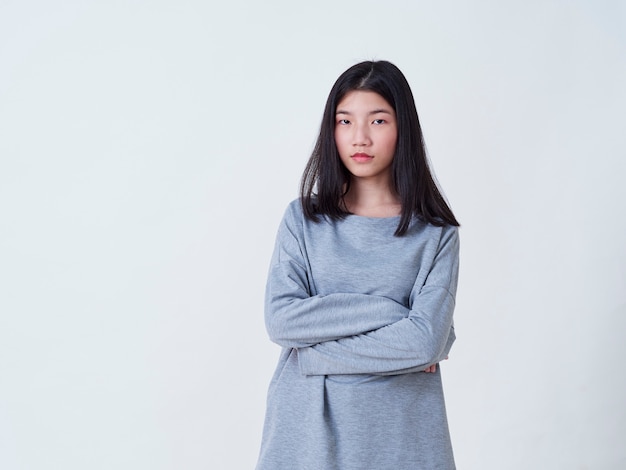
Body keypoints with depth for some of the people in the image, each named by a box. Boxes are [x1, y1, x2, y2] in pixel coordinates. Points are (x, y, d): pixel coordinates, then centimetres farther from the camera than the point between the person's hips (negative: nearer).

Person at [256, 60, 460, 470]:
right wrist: (383, 311, -16)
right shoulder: (303, 218, 0)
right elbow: (280, 319, -10)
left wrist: (314, 352, -13)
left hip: (399, 431, -1)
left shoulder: (436, 233, -4)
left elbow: (426, 341, -15)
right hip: (309, 423, 1)